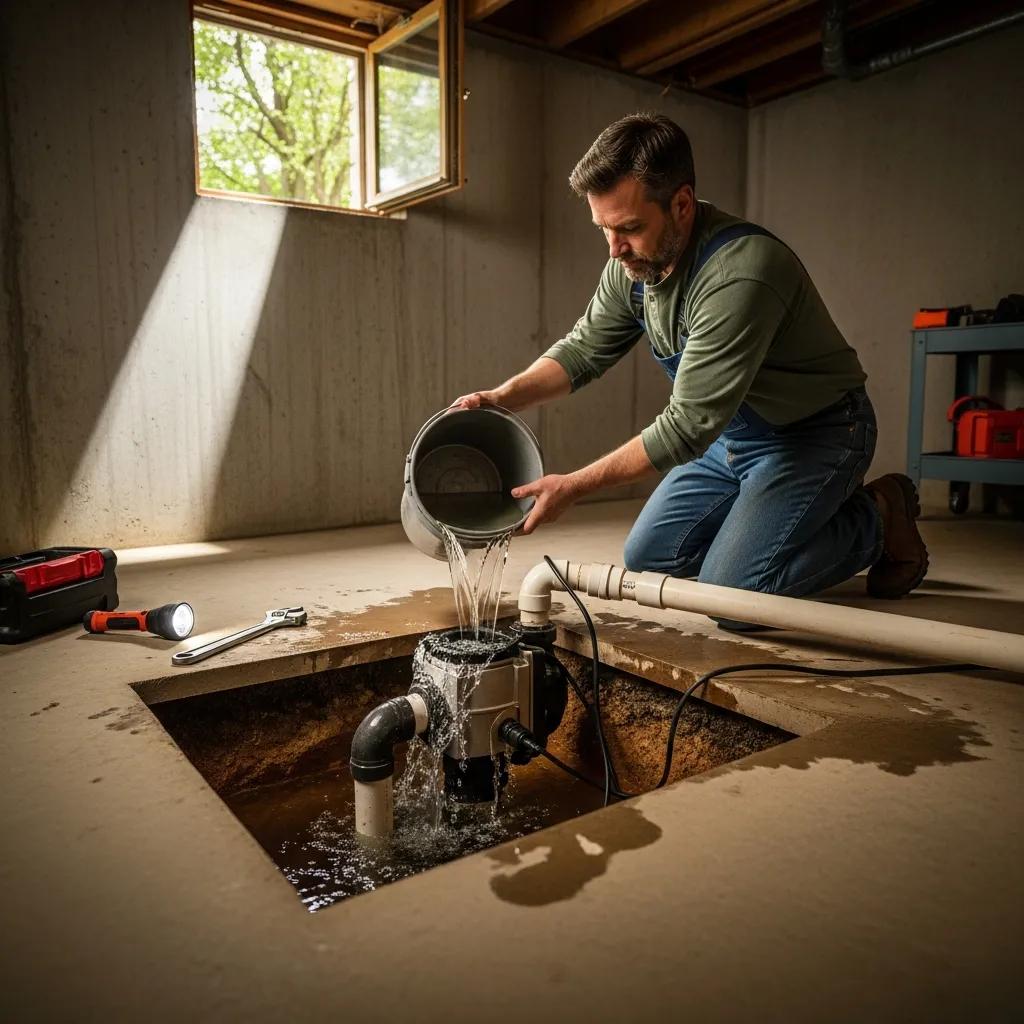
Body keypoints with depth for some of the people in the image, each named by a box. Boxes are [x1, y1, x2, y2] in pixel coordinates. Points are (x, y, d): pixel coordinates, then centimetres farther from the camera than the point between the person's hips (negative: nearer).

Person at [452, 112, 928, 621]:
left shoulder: (740, 274, -33)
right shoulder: (632, 262, -8)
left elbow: (687, 426, -31)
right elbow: (583, 349, 5)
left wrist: (573, 486, -26)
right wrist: (503, 397, -12)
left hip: (814, 433, -8)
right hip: (731, 433, 8)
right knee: (647, 558, 8)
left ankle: (877, 518, 4)